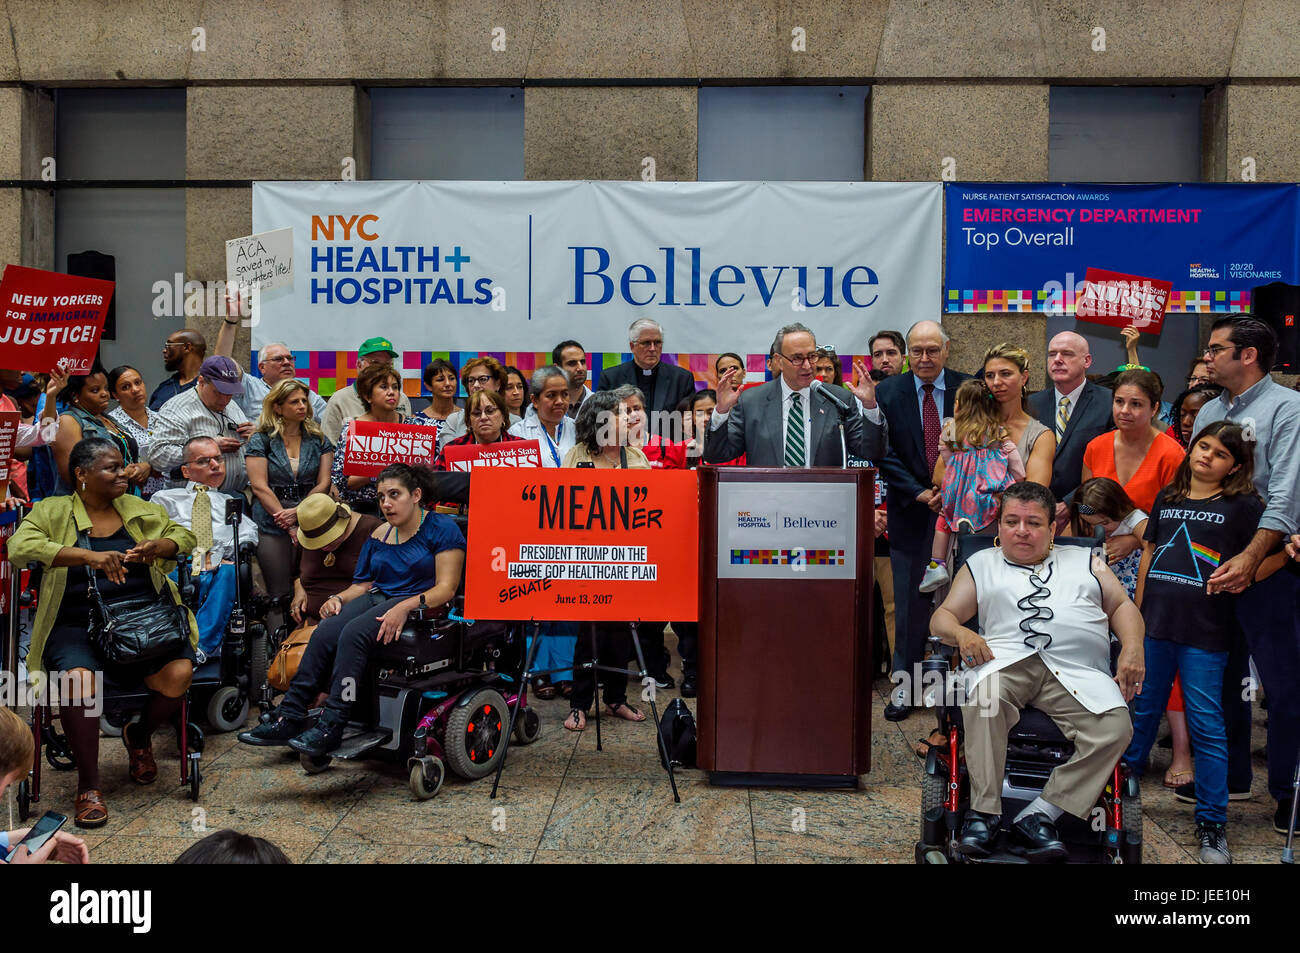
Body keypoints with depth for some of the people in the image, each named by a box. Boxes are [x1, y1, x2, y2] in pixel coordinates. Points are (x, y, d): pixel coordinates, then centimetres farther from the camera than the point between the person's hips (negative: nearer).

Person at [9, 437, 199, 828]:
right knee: (78, 679, -34)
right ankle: (88, 785, -12)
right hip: (77, 626, -2)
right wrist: (87, 555, -24)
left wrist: (157, 547, -9)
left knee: (179, 673, -24)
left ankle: (139, 737, 12)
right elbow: (19, 547, -12)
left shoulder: (137, 509, 16)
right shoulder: (53, 511, 5)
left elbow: (183, 536, 16)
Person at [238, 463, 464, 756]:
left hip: (419, 605, -6)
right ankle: (289, 717, -20)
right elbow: (363, 583, 20)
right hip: (376, 599, 6)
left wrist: (405, 607, -25)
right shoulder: (379, 534, 18)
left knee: (354, 633, -31)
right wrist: (339, 598, -1)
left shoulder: (442, 528, -3)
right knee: (324, 632, -22)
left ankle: (332, 726, -30)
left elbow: (446, 588, -11)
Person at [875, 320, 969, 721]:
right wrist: (919, 494, -12)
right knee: (910, 599, 5)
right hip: (910, 510, 0)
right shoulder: (887, 393, 0)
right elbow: (884, 454, -3)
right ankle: (905, 683, 16)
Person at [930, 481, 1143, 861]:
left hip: (1078, 672, 2)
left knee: (1115, 727, -27)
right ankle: (984, 812, -27)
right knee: (985, 695, -36)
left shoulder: (1084, 560, 30)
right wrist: (961, 633, -5)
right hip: (1007, 658, -1)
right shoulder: (981, 565, 26)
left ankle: (1039, 815, -21)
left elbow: (1123, 607, 24)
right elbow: (942, 617, 19)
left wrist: (1132, 648, 3)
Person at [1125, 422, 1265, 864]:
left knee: (1206, 722, 0)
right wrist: (1136, 610, 15)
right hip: (1155, 622, 4)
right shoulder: (1167, 497, 13)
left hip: (1205, 629, -4)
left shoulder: (1243, 506, 1)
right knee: (1142, 708, 14)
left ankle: (1212, 823, 10)